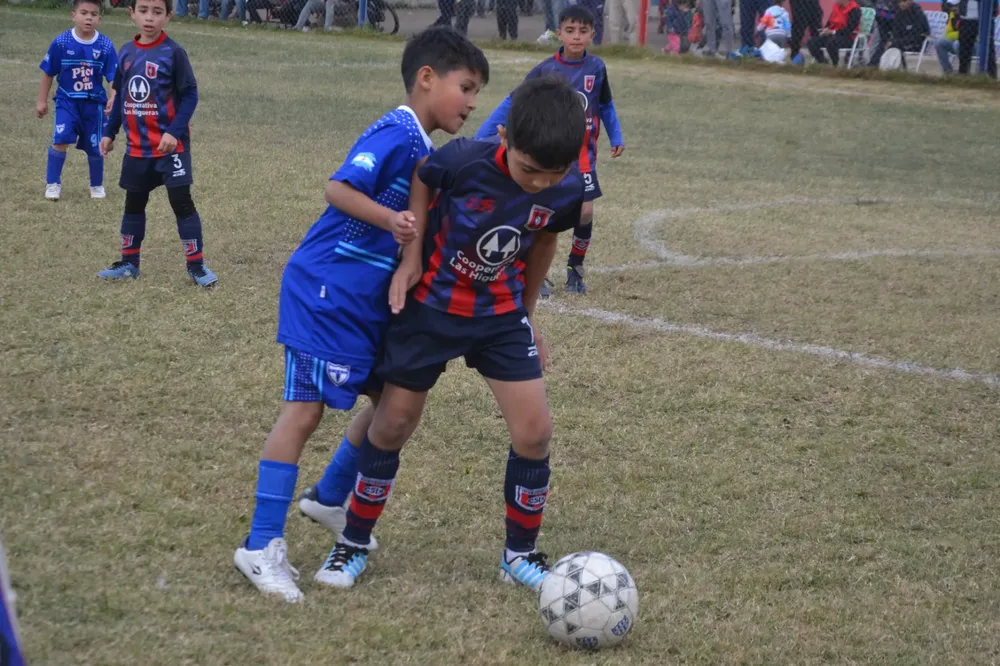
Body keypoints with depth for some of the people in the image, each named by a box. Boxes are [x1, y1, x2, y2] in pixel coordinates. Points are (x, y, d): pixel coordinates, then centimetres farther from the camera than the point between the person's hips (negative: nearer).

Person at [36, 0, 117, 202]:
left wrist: (114, 99, -25)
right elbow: (48, 73, 0)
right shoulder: (61, 43, -11)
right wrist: (42, 101, 4)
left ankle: (97, 185, 32)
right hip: (67, 100, -1)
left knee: (95, 147, 8)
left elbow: (114, 77, -8)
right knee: (60, 140, -16)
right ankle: (53, 184, 1)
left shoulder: (105, 46, -10)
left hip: (94, 103, 1)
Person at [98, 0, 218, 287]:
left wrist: (174, 132, -21)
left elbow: (190, 95, -12)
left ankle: (196, 264, 1)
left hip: (170, 144, -6)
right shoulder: (126, 53, 5)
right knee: (134, 202, 14)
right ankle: (129, 262, 26)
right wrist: (109, 133, 13)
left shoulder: (173, 52, -12)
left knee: (181, 200, -7)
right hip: (137, 146, 6)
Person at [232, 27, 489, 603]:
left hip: (370, 299, 10)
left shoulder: (425, 151, 13)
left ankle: (329, 498, 33)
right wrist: (391, 220, -34)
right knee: (305, 409, -9)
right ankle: (262, 547, -4)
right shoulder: (398, 133, -15)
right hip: (327, 291, -10)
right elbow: (340, 188, -24)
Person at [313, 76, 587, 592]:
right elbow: (421, 178, -6)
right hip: (431, 305, -2)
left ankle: (520, 553, 12)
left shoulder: (568, 191, -17)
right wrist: (412, 253, -13)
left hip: (502, 314, 2)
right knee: (393, 423, 5)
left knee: (534, 431, -7)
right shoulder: (465, 161, -29)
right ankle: (355, 543, 24)